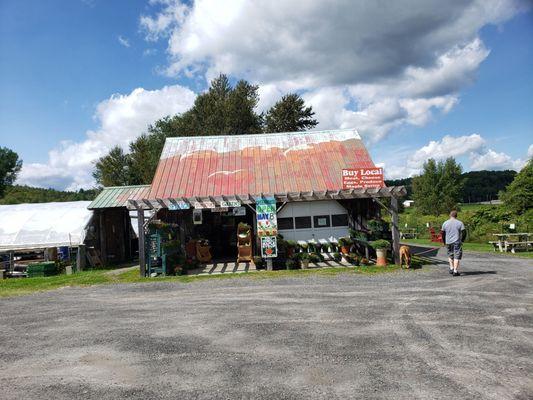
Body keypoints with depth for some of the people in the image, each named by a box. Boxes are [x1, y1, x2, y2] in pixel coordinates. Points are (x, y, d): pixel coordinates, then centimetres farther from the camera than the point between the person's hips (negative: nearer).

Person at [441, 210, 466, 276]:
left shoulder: (445, 223, 2)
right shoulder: (460, 223, -3)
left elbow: (442, 233, 5)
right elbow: (464, 233, -5)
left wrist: (444, 242, 16)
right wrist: (461, 240, 9)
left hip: (448, 242, 3)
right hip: (457, 242, -2)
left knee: (450, 255, 20)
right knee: (457, 256, 1)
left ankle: (451, 268, 17)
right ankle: (455, 271, -4)